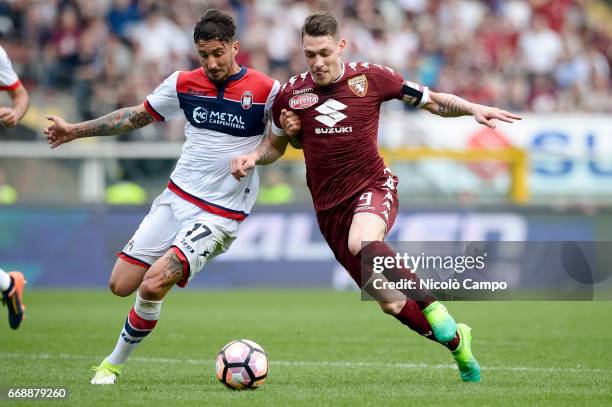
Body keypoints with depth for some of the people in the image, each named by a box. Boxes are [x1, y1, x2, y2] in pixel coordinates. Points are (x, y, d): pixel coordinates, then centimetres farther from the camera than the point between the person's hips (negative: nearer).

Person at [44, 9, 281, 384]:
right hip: (176, 198, 5)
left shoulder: (266, 90, -10)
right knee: (121, 285, -1)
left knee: (152, 285, -19)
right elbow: (137, 116, 17)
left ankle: (116, 361, 3)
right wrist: (76, 130, 16)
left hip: (220, 215, -5)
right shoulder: (185, 84, 3)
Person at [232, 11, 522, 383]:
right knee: (390, 303, 0)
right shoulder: (291, 94, 1)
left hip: (373, 188, -3)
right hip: (330, 207, 3)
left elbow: (433, 101, 3)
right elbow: (276, 144, 17)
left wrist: (473, 109, -13)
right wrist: (253, 157, -4)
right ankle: (456, 341, 23)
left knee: (362, 243, -40)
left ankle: (433, 309, -25)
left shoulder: (370, 78, -5)